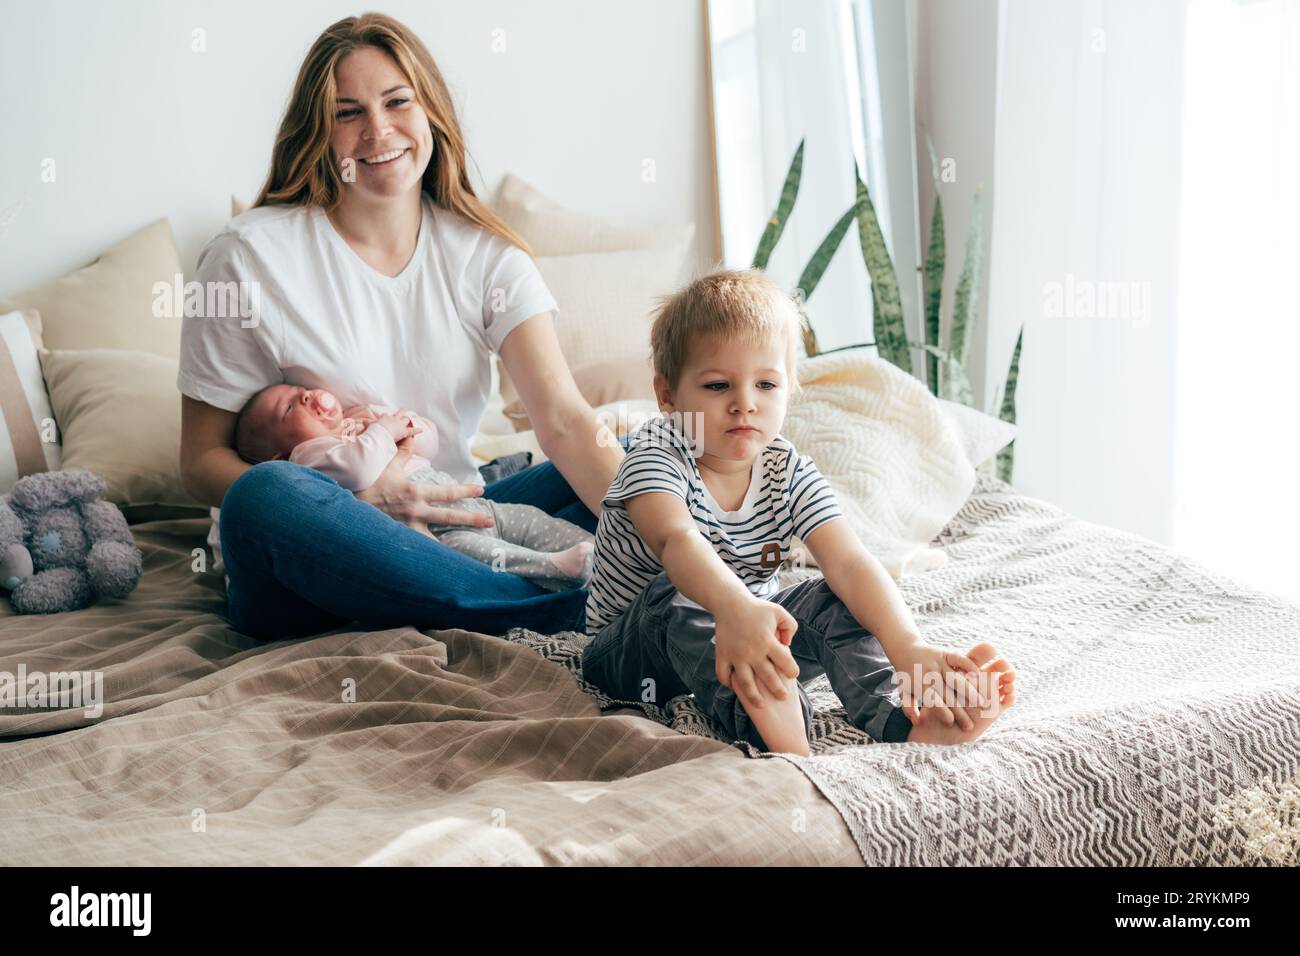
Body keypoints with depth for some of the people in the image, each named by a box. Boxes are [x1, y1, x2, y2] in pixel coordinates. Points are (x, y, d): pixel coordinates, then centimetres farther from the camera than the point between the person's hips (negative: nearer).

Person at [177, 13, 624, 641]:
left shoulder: (485, 256, 3)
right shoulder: (252, 255, -5)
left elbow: (564, 420, -10)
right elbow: (202, 460, -5)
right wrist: (358, 503, -22)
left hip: (444, 530, 3)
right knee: (270, 495, -36)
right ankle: (562, 612, -29)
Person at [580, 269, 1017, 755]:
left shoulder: (790, 475, -7)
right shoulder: (655, 454, -20)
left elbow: (850, 562, -23)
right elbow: (675, 538, -43)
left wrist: (907, 646, -42)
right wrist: (734, 607, -65)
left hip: (742, 628, 4)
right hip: (630, 652, -4)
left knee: (833, 599, -18)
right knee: (678, 594, -34)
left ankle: (900, 721, -41)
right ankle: (762, 721, -57)